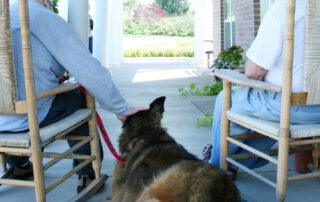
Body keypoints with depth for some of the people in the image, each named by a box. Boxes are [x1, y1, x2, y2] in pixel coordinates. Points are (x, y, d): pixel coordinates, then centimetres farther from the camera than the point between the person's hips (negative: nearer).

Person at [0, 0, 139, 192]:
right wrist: (121, 108, -5)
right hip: (27, 116, -6)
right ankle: (87, 174, 20)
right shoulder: (44, 17, -7)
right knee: (78, 99, 19)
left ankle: (18, 165, 45)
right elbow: (89, 70, -13)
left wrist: (54, 78, 31)